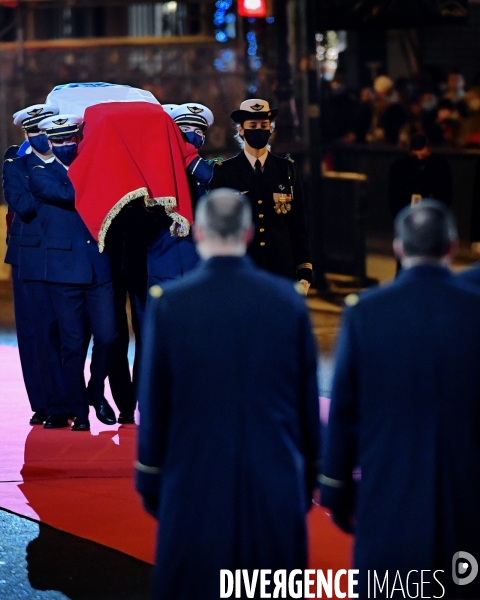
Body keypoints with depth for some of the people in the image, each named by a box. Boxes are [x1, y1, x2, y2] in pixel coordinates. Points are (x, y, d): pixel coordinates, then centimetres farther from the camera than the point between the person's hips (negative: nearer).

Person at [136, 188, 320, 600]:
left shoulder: (169, 303, -6)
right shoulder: (288, 300, -2)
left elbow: (154, 403, -2)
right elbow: (308, 400, 4)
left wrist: (150, 482, 9)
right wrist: (308, 478, 15)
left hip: (194, 487, -1)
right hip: (277, 487, 1)